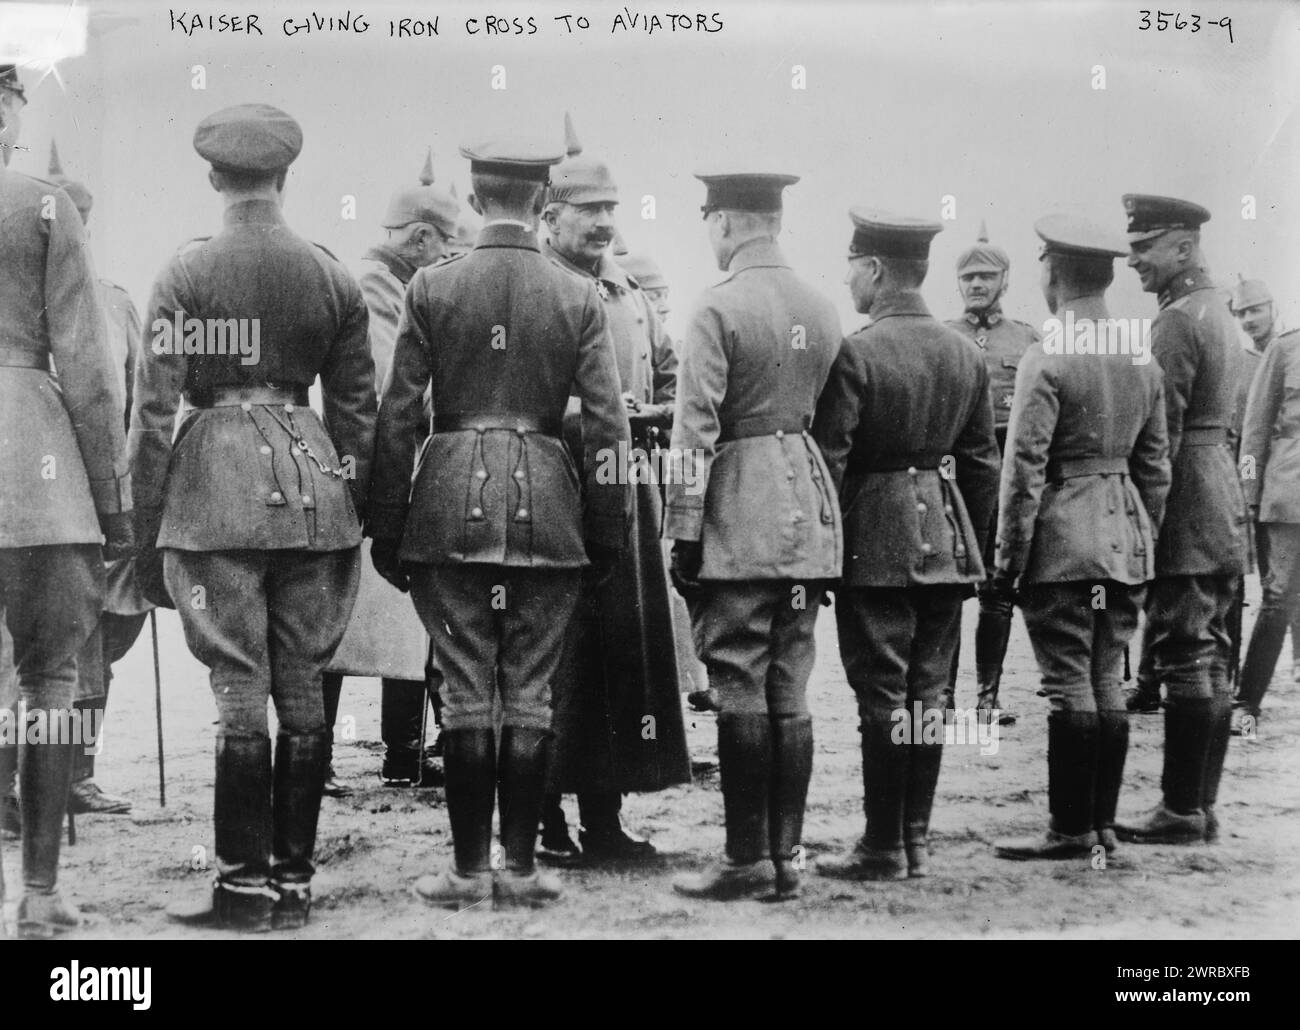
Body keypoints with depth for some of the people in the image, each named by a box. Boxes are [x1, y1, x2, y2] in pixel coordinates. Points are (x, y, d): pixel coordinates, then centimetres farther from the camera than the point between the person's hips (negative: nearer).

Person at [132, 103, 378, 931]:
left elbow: (154, 404, -5)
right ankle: (294, 881, 13)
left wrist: (146, 515, 1)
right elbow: (359, 411, 9)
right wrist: (355, 509, 17)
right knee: (303, 688, 7)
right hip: (311, 481, 3)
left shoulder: (187, 272, -4)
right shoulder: (333, 276, 6)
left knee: (240, 689, -1)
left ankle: (246, 885, 2)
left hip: (216, 487, -3)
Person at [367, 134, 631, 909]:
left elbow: (399, 416, -1)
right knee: (531, 696, 7)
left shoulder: (431, 288, -1)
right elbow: (608, 426, -1)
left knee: (466, 694, 5)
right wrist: (608, 532, 7)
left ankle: (470, 868, 10)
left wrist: (386, 527, 5)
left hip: (451, 503, 0)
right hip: (547, 504, 0)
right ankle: (522, 867, 11)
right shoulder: (580, 297, 0)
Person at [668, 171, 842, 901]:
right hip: (810, 518, 6)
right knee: (790, 693, 10)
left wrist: (684, 533, -8)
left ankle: (748, 858, 2)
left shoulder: (719, 310, -9)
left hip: (740, 519, -6)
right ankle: (788, 854, 14)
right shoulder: (824, 312, 11)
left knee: (742, 691, -1)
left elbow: (696, 432, -12)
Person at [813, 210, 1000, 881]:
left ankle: (885, 848, 4)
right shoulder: (966, 353, 7)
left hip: (876, 541, -6)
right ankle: (917, 839, 17)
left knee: (882, 695, -1)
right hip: (947, 541, 6)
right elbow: (983, 462, 11)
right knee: (929, 693, 10)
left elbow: (828, 462, -13)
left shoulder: (855, 354, -13)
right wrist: (973, 547, 18)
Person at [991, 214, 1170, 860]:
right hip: (1126, 539, 7)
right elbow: (1156, 467, 13)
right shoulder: (1144, 362, 9)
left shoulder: (1046, 363, -12)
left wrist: (1008, 559, -8)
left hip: (1062, 539, -7)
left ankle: (1072, 830, 2)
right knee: (1107, 683, 11)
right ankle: (1102, 823, 17)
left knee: (1069, 686, -3)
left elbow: (1024, 471, -13)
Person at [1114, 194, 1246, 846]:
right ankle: (1201, 806, 17)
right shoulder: (1219, 314, 16)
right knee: (1212, 660, 11)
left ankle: (1181, 811, -3)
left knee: (1187, 663, -7)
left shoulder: (1177, 321, -14)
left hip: (1185, 513, -10)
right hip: (1225, 506, 10)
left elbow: (1161, 432, -19)